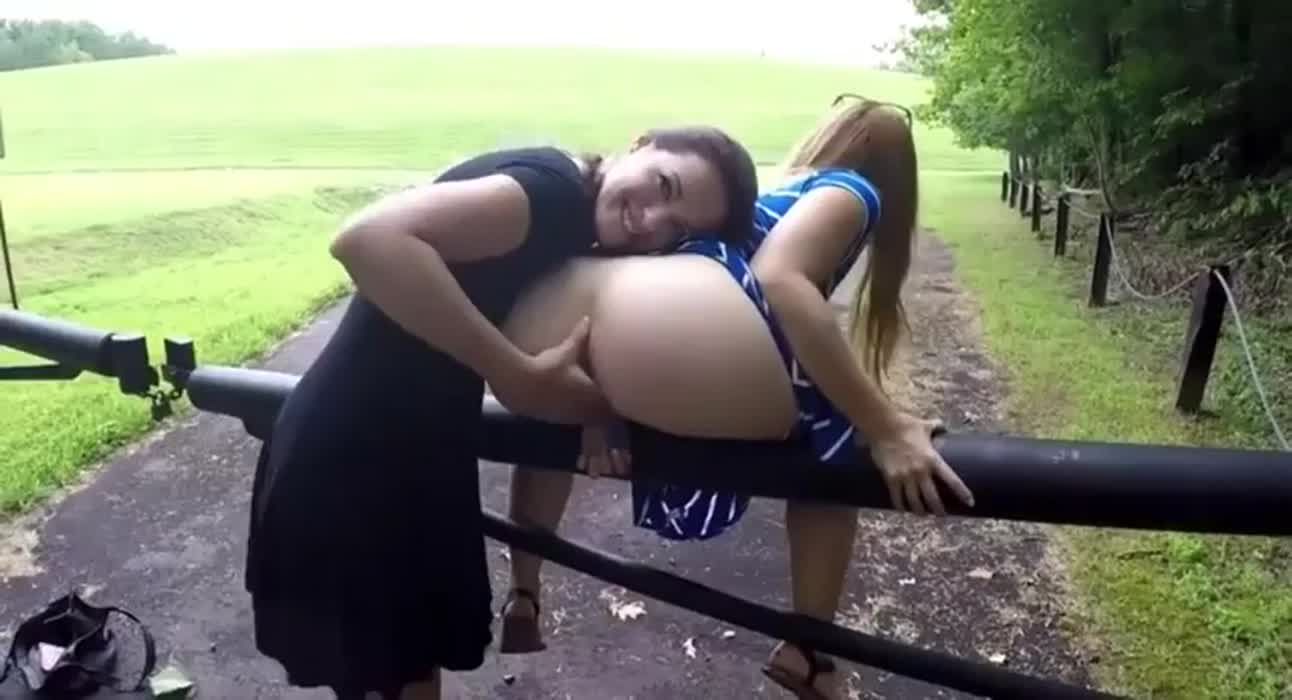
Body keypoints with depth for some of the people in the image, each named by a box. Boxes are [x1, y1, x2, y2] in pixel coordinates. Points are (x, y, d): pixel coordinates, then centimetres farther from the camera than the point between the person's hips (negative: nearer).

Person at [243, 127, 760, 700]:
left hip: (420, 457, 8)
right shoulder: (553, 188, -22)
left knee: (421, 653, 25)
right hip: (345, 465, -8)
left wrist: (602, 405, -11)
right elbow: (367, 239, -36)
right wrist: (517, 372, -32)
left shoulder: (577, 238, 6)